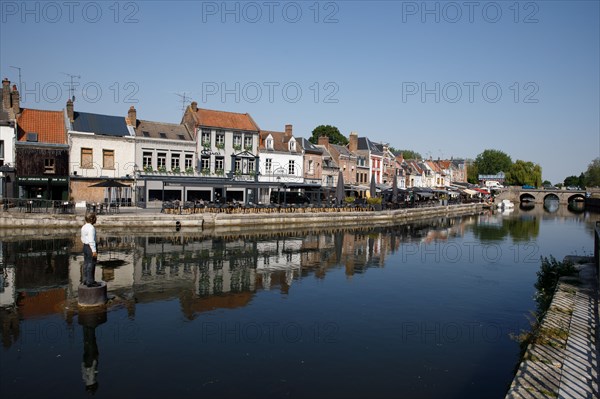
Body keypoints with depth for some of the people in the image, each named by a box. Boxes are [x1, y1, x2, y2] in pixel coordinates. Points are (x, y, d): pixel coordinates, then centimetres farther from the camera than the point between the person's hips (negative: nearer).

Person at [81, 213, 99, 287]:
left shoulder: (84, 227, 12)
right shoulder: (91, 228, -19)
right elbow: (91, 240, -22)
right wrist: (94, 250, -22)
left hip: (85, 246, 10)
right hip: (90, 247, -10)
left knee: (86, 263, 16)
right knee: (91, 264, -6)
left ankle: (86, 280, 25)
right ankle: (90, 282, -3)